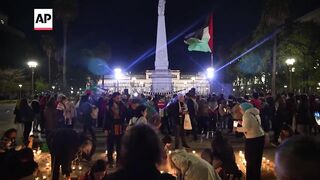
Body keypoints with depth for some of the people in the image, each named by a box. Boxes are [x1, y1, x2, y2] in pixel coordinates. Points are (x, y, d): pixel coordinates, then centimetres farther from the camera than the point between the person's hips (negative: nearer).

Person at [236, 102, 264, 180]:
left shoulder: (247, 115, -14)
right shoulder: (255, 113, 12)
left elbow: (246, 128, -22)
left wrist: (237, 129, -7)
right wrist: (242, 123, 16)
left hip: (252, 139, -9)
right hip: (260, 137, 9)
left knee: (251, 160, 4)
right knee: (256, 160, 19)